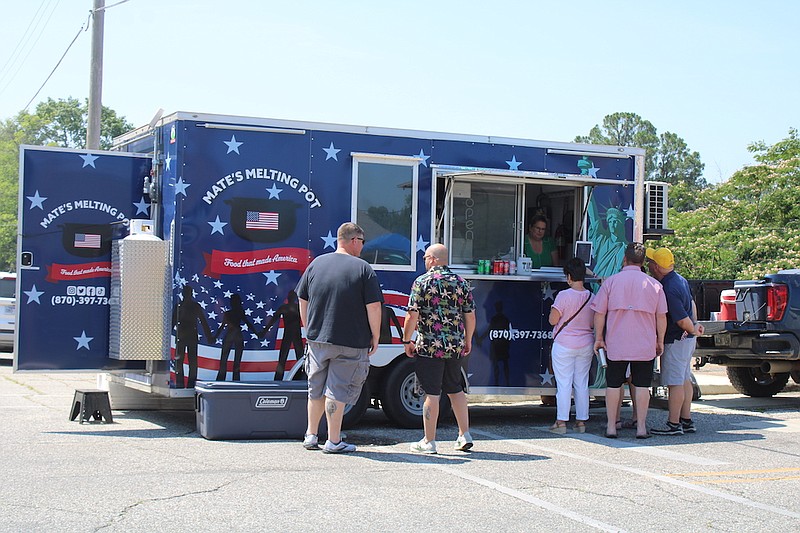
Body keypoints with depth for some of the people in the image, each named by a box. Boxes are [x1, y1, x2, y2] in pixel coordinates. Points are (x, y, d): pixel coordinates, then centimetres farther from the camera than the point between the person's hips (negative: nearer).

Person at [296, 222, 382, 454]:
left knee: (316, 389, 17)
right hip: (351, 343, -5)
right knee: (338, 391, 0)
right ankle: (333, 441, 4)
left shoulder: (317, 264, 7)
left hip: (317, 339, 5)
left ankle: (311, 436, 24)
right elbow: (373, 307, -12)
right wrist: (375, 337, -2)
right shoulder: (363, 269, -8)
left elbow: (302, 300, 11)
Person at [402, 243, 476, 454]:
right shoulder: (461, 283, 7)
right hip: (455, 347, 5)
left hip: (429, 347, -5)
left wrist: (407, 341, -1)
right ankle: (465, 435, 18)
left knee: (432, 393, -1)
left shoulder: (422, 282, -7)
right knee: (455, 390, 17)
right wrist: (467, 341, 21)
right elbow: (470, 316, 9)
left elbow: (412, 315, -11)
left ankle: (429, 442, 4)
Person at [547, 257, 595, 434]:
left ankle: (561, 421, 0)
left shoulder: (564, 295, -15)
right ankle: (581, 421, 12)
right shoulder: (591, 297, 1)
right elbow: (594, 323, 9)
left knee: (564, 383, -1)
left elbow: (552, 320, -12)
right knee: (582, 383, 10)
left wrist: (553, 309, 6)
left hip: (564, 345, -5)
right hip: (586, 345, 5)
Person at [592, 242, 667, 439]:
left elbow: (599, 313, -2)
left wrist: (599, 338, 6)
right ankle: (641, 427, 7)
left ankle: (611, 426, 10)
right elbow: (661, 316, 4)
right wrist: (660, 341, 13)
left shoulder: (611, 282, -2)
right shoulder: (654, 284, 1)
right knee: (642, 385, 6)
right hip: (645, 345, 1)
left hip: (616, 345, 0)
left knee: (613, 384, 8)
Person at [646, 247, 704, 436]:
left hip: (676, 340, -10)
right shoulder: (680, 279, 7)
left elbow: (683, 320, -25)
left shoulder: (669, 289, -25)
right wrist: (695, 325, 19)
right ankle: (686, 421, 21)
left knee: (675, 383, -5)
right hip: (687, 339, 10)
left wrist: (692, 330, -6)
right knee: (684, 380, 15)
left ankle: (673, 424, 0)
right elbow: (691, 302, 20)